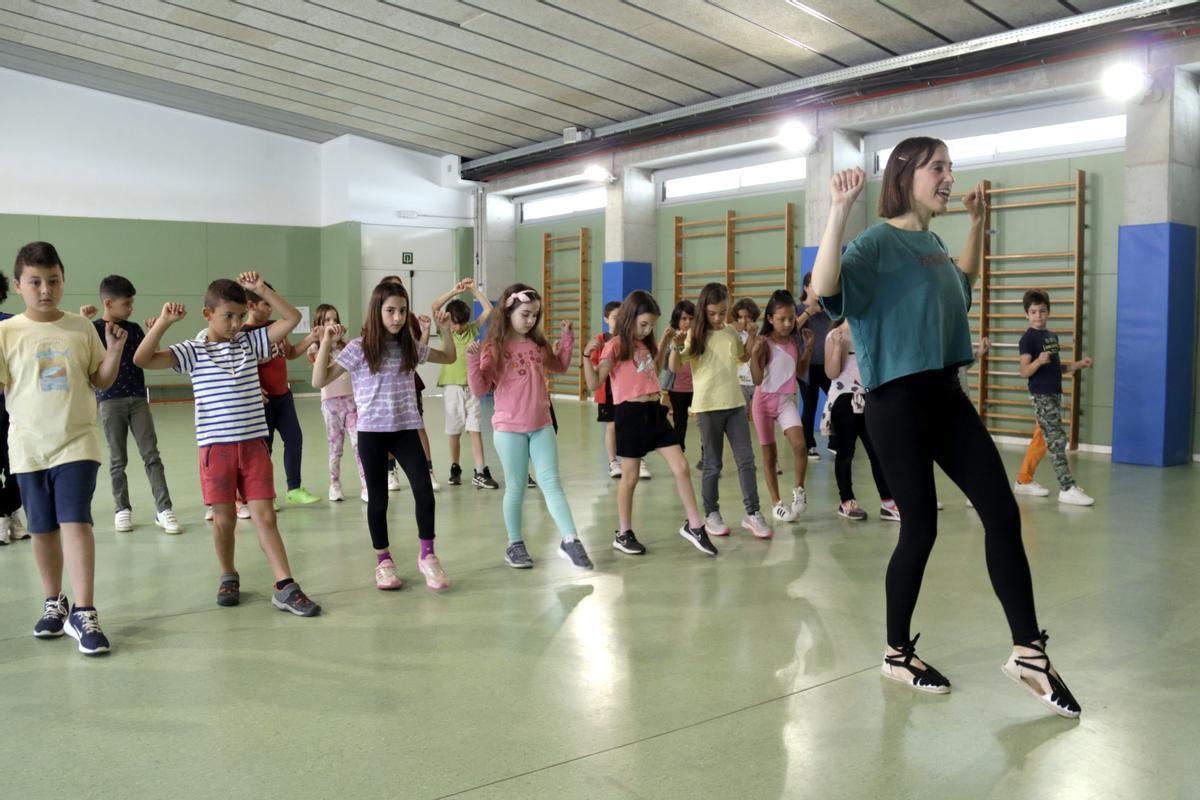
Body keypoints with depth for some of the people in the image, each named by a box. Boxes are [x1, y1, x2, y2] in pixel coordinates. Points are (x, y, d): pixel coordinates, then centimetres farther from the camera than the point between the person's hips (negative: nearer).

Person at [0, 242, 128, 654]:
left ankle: (83, 612, -9)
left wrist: (115, 349, -8)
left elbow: (101, 380, 7)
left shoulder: (81, 327, 2)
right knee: (43, 528, 12)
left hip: (77, 442, -1)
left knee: (75, 521, -12)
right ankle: (54, 604, 29)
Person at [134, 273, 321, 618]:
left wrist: (261, 289, -4)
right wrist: (163, 322, -19)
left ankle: (285, 587, -2)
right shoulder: (193, 351, -1)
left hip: (254, 443, 2)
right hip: (216, 446, -1)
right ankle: (228, 578, 29)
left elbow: (292, 318, 4)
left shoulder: (250, 342, 7)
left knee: (265, 516, 0)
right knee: (224, 519, 8)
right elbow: (142, 360, -11)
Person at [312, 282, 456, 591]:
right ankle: (383, 561, 23)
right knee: (378, 499, 6)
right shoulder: (359, 348, -6)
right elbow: (319, 382, -8)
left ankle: (427, 555, 6)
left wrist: (444, 329, 5)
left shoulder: (410, 346, 6)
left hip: (406, 429, 3)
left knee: (424, 492, -10)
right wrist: (326, 344, -17)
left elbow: (449, 358, 19)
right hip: (372, 432, -2)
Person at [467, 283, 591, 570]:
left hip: (542, 425, 4)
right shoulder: (494, 347, -9)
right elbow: (480, 390, -13)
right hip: (509, 428, -4)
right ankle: (515, 545, 20)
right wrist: (473, 361, -28)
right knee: (516, 488, 6)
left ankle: (570, 540, 0)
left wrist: (567, 337, 12)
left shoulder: (537, 344, 7)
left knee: (551, 482, 1)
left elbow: (560, 366, 24)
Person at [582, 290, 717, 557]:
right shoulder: (615, 346, -9)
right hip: (630, 414, -7)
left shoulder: (646, 344, 12)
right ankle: (623, 534, 17)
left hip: (655, 411, 7)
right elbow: (594, 384, -14)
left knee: (681, 468, 3)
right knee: (630, 478, 3)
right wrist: (587, 356, -28)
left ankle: (694, 526, 14)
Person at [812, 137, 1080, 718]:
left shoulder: (933, 243, 13)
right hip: (898, 401, -8)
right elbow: (824, 288, -30)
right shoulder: (878, 242, -10)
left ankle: (1028, 652, 13)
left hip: (947, 395, 8)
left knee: (1002, 513, 2)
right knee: (920, 527, -1)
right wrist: (839, 210, -35)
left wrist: (976, 223, 29)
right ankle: (897, 654, 18)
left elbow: (963, 284, 36)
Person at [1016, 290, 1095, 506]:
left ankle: (1024, 481, 25)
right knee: (1057, 440, -11)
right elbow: (1024, 371, -17)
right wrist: (1039, 361, -35)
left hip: (1055, 394, 8)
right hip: (1041, 395, -8)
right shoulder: (1028, 338, -11)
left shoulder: (1052, 336, 14)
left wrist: (1078, 365, 9)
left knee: (1042, 439, 14)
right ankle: (1067, 489, -10)